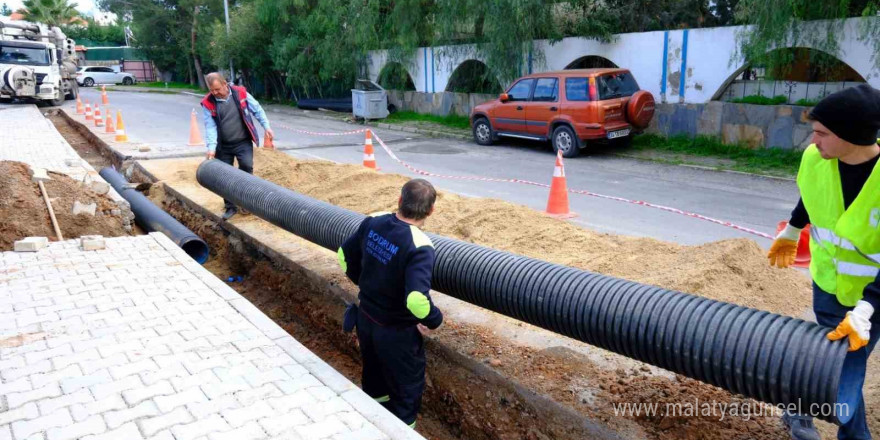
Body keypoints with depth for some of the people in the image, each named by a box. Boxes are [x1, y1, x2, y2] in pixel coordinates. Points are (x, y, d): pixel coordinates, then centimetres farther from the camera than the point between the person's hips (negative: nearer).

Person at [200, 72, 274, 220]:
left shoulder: (241, 93, -6)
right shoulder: (208, 103, -6)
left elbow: (257, 110, 3)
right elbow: (210, 126, -10)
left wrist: (266, 127, -2)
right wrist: (211, 147, -20)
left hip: (243, 142, -1)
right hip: (223, 146, 1)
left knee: (246, 166, -20)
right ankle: (230, 207, 18)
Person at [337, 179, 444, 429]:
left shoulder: (373, 223, -10)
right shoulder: (420, 247, -30)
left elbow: (345, 255, 5)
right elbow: (416, 298, -39)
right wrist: (434, 320, -19)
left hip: (365, 318, 7)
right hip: (396, 332, -7)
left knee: (374, 378, 30)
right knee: (406, 391, 17)